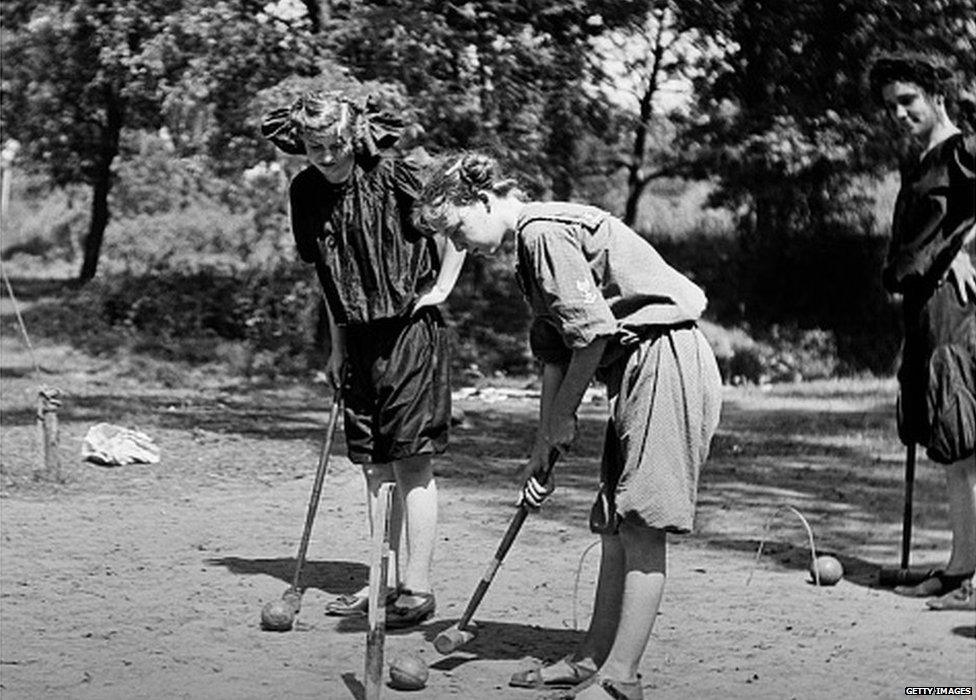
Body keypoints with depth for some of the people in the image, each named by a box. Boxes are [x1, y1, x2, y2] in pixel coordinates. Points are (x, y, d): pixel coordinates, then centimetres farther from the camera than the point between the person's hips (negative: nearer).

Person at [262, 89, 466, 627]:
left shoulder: (396, 178, -13)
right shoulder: (306, 191, 4)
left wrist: (441, 287, -8)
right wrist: (337, 344, 13)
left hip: (410, 333, -6)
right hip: (358, 338, 6)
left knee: (411, 461, -6)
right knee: (374, 465, 9)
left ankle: (417, 588, -1)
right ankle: (385, 581, 17)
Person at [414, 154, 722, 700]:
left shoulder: (546, 230, -13)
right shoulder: (533, 245, 18)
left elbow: (594, 332, -18)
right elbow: (557, 357, 19)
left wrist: (563, 415, -4)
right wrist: (542, 452, 16)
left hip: (667, 361, -10)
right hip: (639, 369, 10)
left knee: (641, 527, -10)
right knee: (614, 524, 11)